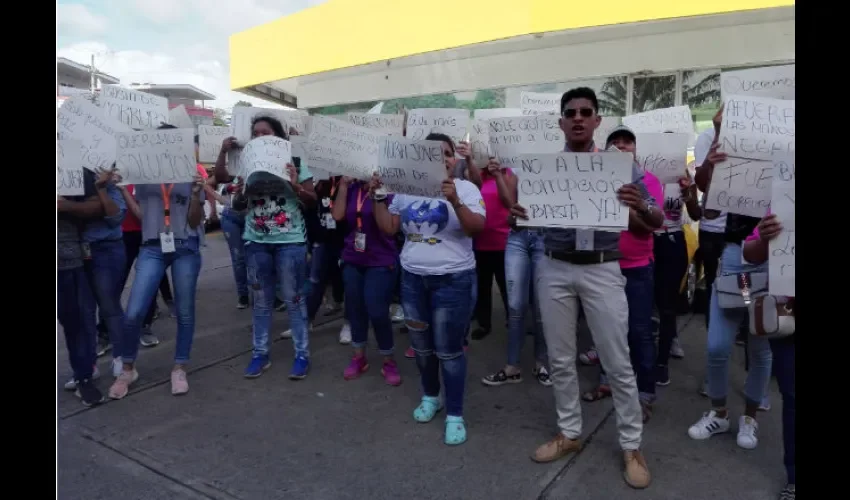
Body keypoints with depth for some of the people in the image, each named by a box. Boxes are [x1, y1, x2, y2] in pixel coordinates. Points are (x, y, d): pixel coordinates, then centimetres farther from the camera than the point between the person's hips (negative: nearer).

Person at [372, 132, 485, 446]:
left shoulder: (465, 188, -6)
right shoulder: (406, 190, 6)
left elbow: (476, 228, -19)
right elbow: (389, 228, 6)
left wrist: (455, 200, -32)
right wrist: (376, 197, -3)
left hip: (452, 280, -5)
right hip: (413, 278, 5)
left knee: (449, 351, 1)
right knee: (421, 346, 17)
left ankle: (455, 415, 15)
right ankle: (430, 396, 39)